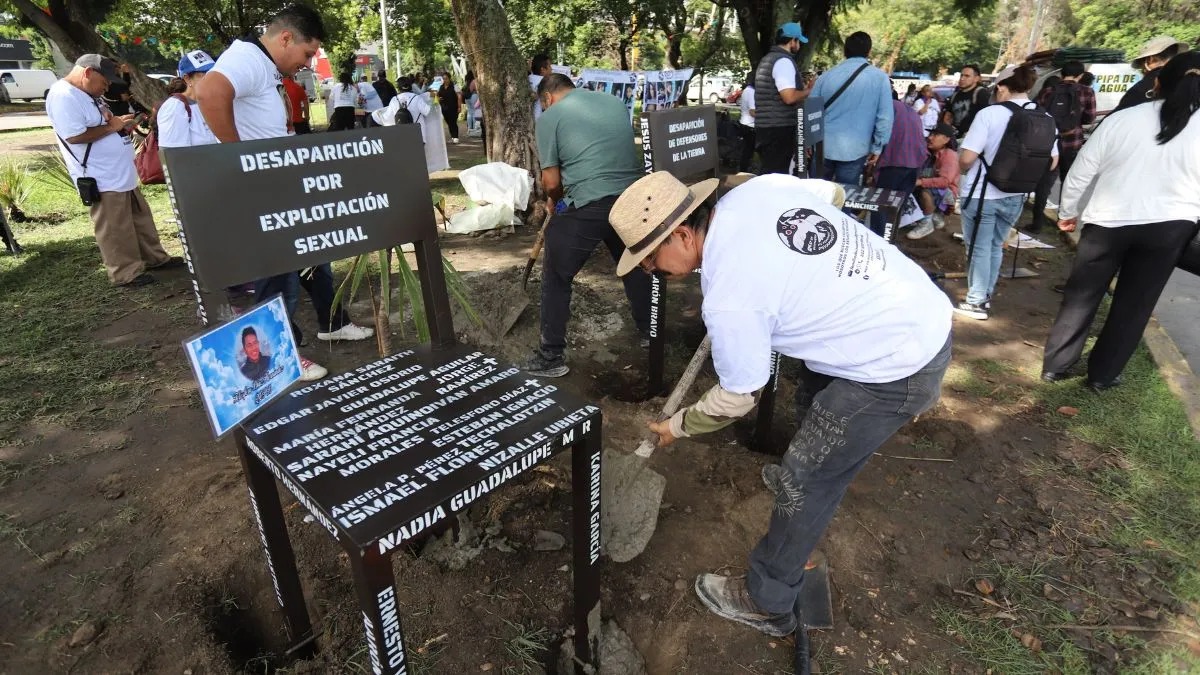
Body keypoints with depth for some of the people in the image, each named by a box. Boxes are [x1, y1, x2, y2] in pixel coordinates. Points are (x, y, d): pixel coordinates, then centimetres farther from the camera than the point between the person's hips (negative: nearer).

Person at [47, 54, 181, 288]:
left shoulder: (88, 95, 15)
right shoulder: (63, 96, -16)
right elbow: (75, 136, -24)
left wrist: (121, 124, 3)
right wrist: (112, 127, -16)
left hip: (122, 174, 10)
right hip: (103, 179, -10)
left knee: (141, 218, 18)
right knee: (115, 230, -1)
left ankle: (154, 257, 30)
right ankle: (127, 273, 7)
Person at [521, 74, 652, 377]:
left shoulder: (550, 117, 3)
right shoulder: (615, 101, 18)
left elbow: (552, 182, 0)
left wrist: (555, 200, 23)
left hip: (588, 206, -5)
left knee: (556, 277, 10)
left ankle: (552, 356, 13)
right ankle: (650, 331, 39)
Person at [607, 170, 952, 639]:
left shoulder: (729, 299, -26)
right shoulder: (758, 186, -6)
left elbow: (735, 400, -11)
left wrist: (676, 427, 8)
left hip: (898, 369, -9)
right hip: (925, 311, 10)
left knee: (805, 484, 4)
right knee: (812, 394, 31)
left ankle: (766, 603, 23)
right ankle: (805, 473, 58)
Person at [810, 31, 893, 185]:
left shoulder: (826, 76, 2)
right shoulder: (880, 78, -4)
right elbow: (885, 118, -6)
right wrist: (877, 148, 4)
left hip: (823, 147, 2)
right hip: (854, 150, -2)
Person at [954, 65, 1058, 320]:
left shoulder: (989, 114, -16)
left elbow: (966, 159, -20)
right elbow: (1052, 162, 7)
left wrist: (967, 169, 2)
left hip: (982, 194, -5)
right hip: (1014, 197, 5)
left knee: (979, 248, 7)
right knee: (995, 247, 20)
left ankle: (976, 301, 12)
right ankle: (985, 297, 28)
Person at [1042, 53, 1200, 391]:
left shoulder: (1122, 119, -7)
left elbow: (1081, 171, -3)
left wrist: (1067, 211, 10)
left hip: (1108, 220, -1)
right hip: (1169, 226, 1)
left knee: (1081, 297, 10)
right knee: (1134, 305, 12)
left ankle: (1055, 365, 16)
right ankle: (1103, 375, 20)